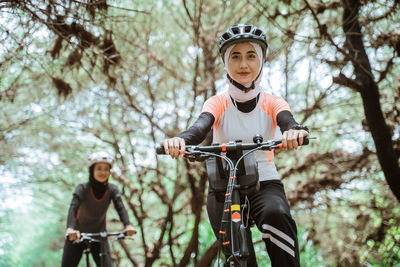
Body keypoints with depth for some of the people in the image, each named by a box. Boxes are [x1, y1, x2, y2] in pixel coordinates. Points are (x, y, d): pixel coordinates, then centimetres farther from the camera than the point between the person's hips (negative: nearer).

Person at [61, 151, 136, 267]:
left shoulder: (112, 189, -9)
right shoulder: (82, 188, -17)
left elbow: (120, 207, -23)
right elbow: (73, 207, -32)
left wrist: (128, 225, -44)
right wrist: (70, 228, -51)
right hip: (78, 236, -1)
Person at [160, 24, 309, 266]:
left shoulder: (273, 103, -1)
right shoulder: (218, 103, -2)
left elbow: (288, 123, -23)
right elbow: (200, 128, -23)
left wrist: (295, 132, -49)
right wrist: (180, 140, -47)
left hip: (265, 183, 0)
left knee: (277, 215, -35)